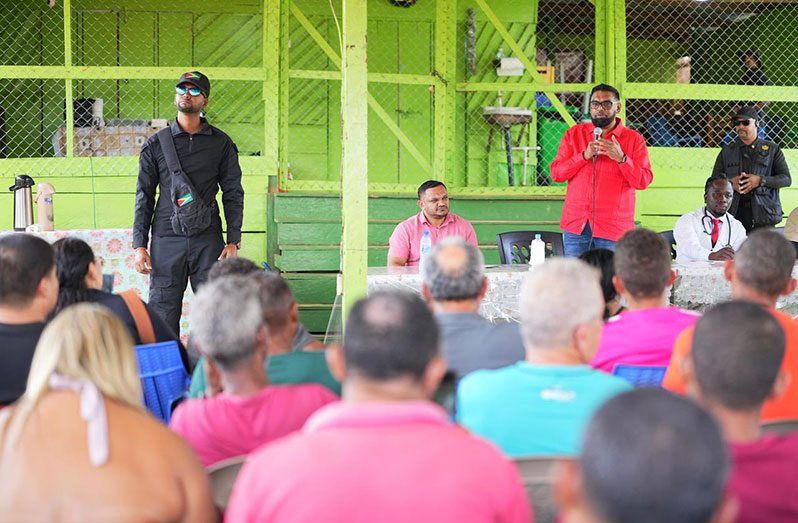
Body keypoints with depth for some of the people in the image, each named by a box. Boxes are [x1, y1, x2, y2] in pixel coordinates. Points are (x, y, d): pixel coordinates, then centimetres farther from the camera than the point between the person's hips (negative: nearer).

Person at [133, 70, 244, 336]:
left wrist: (233, 241, 0)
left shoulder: (221, 143, 8)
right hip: (166, 240, 0)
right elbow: (144, 196, 9)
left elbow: (233, 193, 9)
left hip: (208, 241, 0)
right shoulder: (155, 144, 9)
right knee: (163, 314, 0)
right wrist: (139, 244, 2)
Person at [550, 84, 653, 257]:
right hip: (576, 224, 2)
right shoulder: (574, 134, 11)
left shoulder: (634, 139, 5)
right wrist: (584, 155, -11)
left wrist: (621, 158, -16)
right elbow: (556, 173, 3)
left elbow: (643, 181, -2)